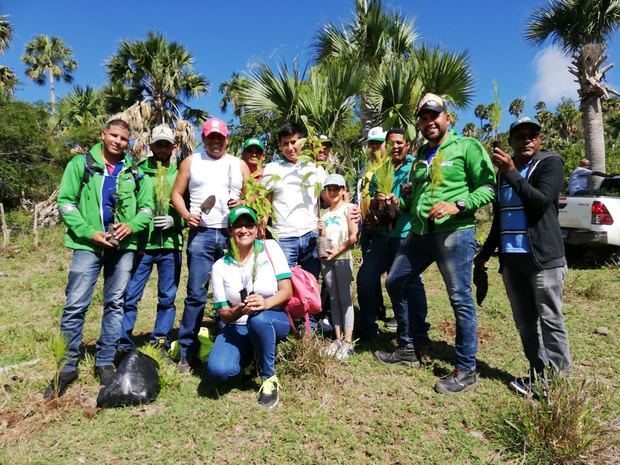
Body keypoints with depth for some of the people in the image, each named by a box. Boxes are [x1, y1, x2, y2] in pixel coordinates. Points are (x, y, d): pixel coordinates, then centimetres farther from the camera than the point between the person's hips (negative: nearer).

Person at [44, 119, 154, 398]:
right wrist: (89, 232, -12)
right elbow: (65, 202, 0)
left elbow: (147, 207, 10)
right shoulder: (81, 164, 4)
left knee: (115, 304, 8)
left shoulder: (135, 173, 11)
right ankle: (67, 367, 11)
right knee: (75, 306, -3)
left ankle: (105, 362, 20)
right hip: (88, 244, -2)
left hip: (123, 246, 3)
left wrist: (131, 226, -10)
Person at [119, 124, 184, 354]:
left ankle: (160, 342, 22)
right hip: (141, 243, -1)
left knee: (167, 298, 8)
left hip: (171, 244, 1)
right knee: (129, 296, 2)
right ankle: (123, 345, 16)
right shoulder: (138, 170, 5)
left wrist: (175, 220, -10)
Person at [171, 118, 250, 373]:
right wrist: (186, 215, -7)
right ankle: (187, 351, 7)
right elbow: (177, 193, 11)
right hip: (201, 234, -1)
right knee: (196, 294, -2)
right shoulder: (191, 162, 13)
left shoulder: (239, 165, 15)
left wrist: (243, 203, -10)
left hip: (232, 234, 1)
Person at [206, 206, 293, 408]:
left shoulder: (271, 248, -3)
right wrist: (239, 311, -26)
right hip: (236, 327, 2)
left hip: (273, 321, -1)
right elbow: (223, 314, -2)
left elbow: (287, 290, -9)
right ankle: (248, 357, 12)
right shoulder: (220, 267, 0)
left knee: (258, 319, -37)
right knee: (217, 372, -25)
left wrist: (266, 303, -31)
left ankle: (269, 378, -12)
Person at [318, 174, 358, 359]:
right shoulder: (323, 213, 14)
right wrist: (320, 231, -4)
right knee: (333, 299, 8)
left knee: (345, 298, -4)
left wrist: (339, 251, -14)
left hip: (343, 258, -5)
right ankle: (338, 338, 15)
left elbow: (353, 237, -6)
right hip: (326, 259, 5)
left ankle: (348, 341, -1)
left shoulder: (348, 208, 1)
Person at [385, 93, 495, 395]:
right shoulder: (420, 155, 19)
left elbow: (487, 187, -8)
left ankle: (466, 371, 12)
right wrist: (400, 204, 8)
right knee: (394, 283, 11)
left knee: (461, 300, -2)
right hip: (420, 233, 8)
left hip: (454, 233, -7)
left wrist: (457, 206, -21)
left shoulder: (467, 147, -1)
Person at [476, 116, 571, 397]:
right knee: (524, 322, 9)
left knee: (550, 320, -3)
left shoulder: (550, 162, 0)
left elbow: (541, 201, -18)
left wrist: (512, 173, -21)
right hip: (511, 258, 6)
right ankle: (538, 374, 19)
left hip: (543, 257, -6)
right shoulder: (505, 169, 16)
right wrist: (485, 252, 21)